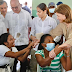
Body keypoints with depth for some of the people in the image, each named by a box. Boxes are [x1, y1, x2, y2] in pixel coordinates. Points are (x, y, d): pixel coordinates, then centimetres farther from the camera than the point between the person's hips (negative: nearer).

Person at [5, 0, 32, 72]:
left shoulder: (26, 14, 1)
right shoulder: (8, 15, 2)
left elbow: (30, 27, 8)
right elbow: (6, 29, 6)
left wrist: (29, 38, 2)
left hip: (24, 42, 0)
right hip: (12, 43, 0)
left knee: (24, 61, 10)